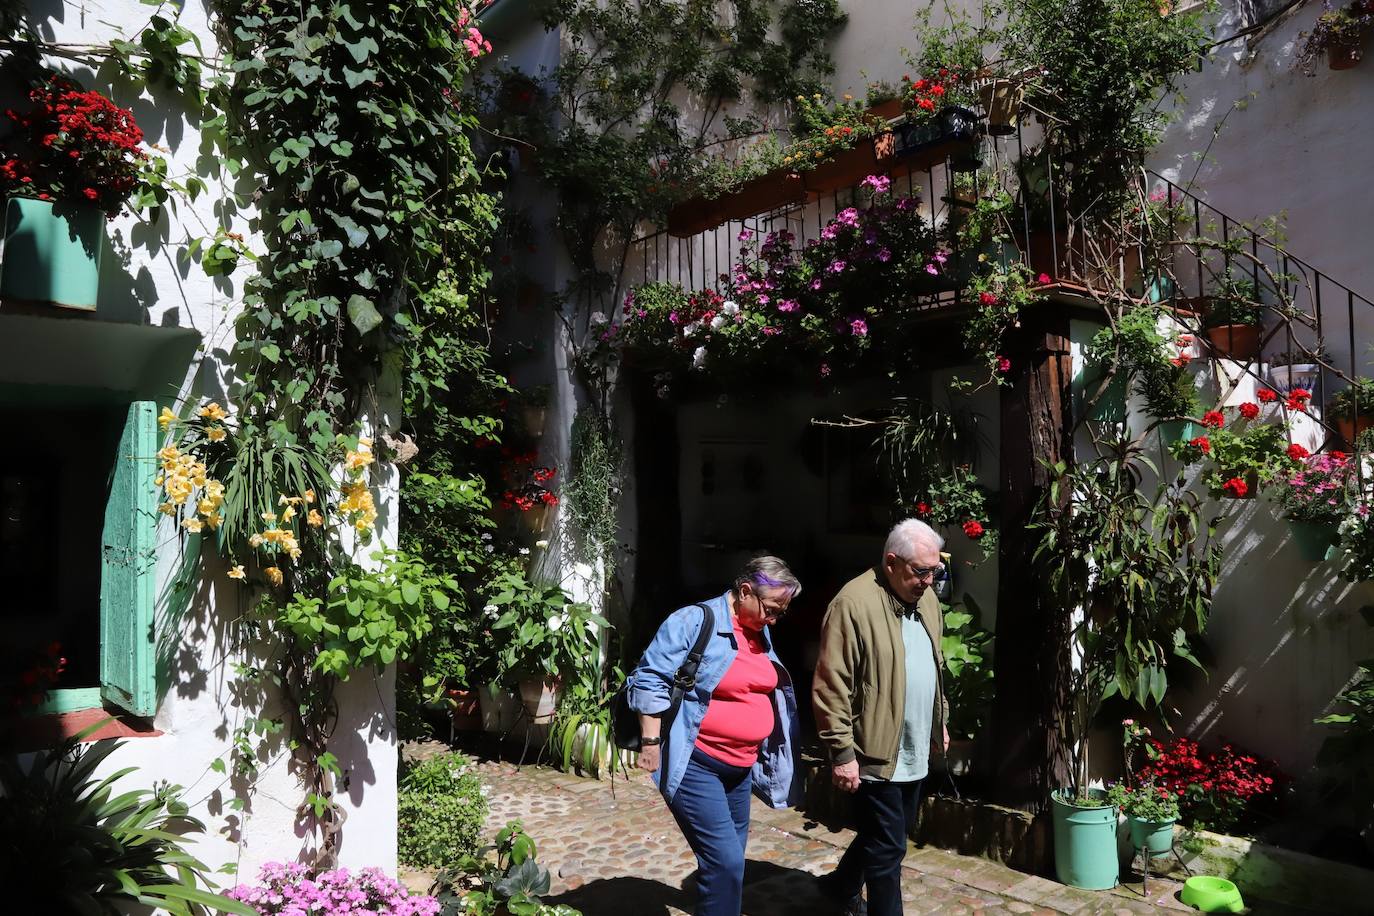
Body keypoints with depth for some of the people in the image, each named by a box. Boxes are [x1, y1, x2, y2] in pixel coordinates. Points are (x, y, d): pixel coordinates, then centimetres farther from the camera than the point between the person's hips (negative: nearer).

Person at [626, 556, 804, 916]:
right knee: (725, 860, -12)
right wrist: (651, 743, -18)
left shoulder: (759, 633, 9)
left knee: (729, 861, 16)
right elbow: (649, 679, -16)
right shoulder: (695, 621, -16)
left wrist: (758, 754, 21)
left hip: (741, 767, 8)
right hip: (694, 764, -8)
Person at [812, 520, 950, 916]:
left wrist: (940, 722, 22)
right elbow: (831, 685, -20)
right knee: (888, 847, 1)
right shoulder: (854, 603, -21)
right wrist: (842, 751, -20)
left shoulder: (925, 597, 6)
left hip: (915, 749, 9)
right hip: (877, 750, -9)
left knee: (894, 833, 22)